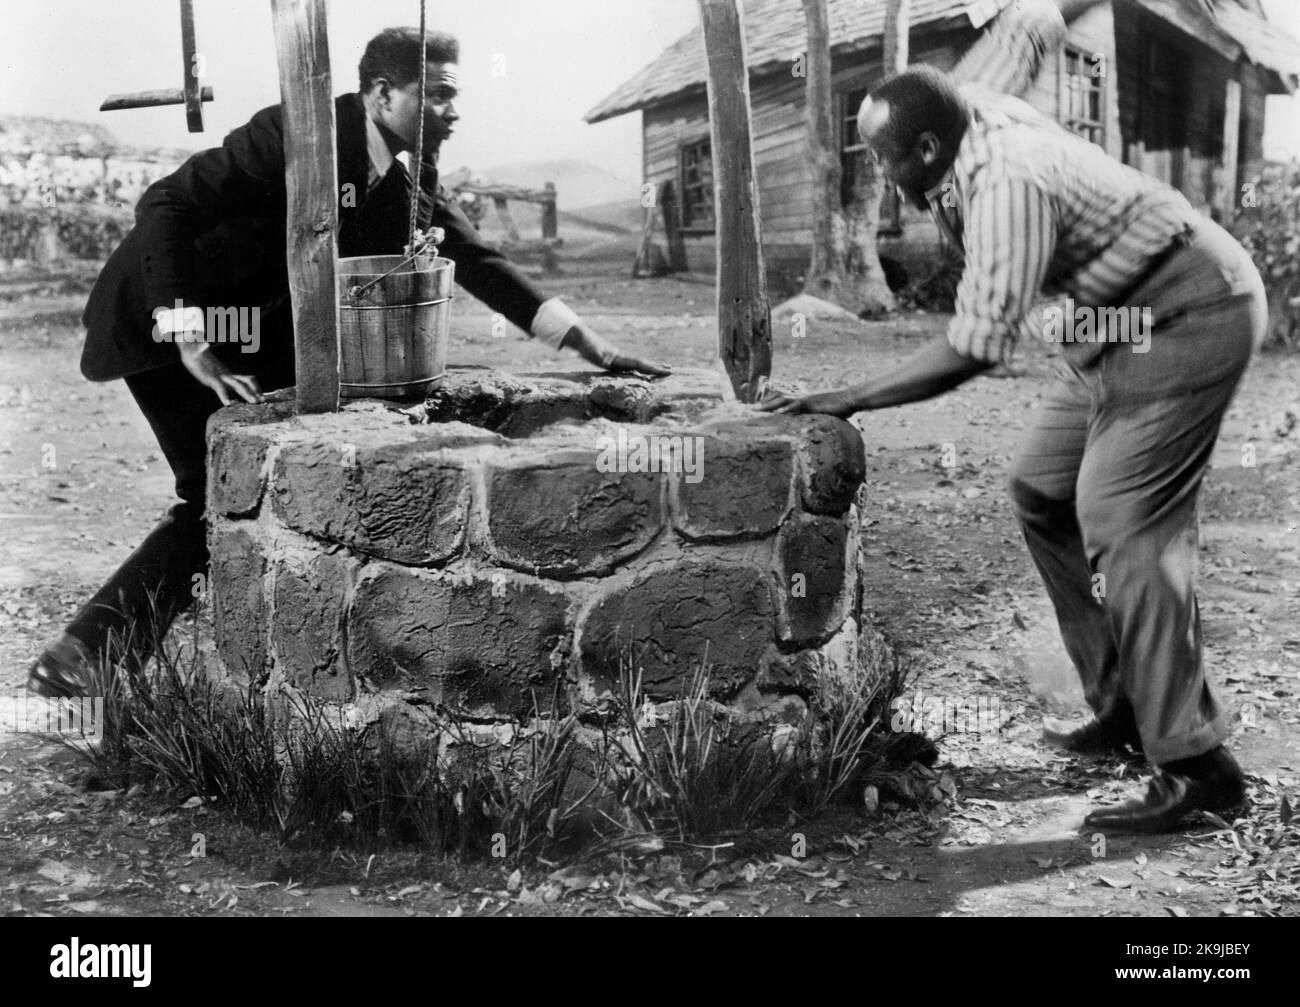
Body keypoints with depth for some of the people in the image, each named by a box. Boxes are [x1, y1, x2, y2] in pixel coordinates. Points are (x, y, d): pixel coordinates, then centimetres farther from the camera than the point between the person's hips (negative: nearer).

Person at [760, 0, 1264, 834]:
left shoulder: (1007, 182, -30)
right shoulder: (972, 105, -3)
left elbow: (975, 348, -32)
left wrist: (849, 402, -28)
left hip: (1189, 319, -10)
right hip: (1126, 320, 10)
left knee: (1122, 525, -17)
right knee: (1042, 494, 9)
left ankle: (1195, 765, -14)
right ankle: (1125, 704, 13)